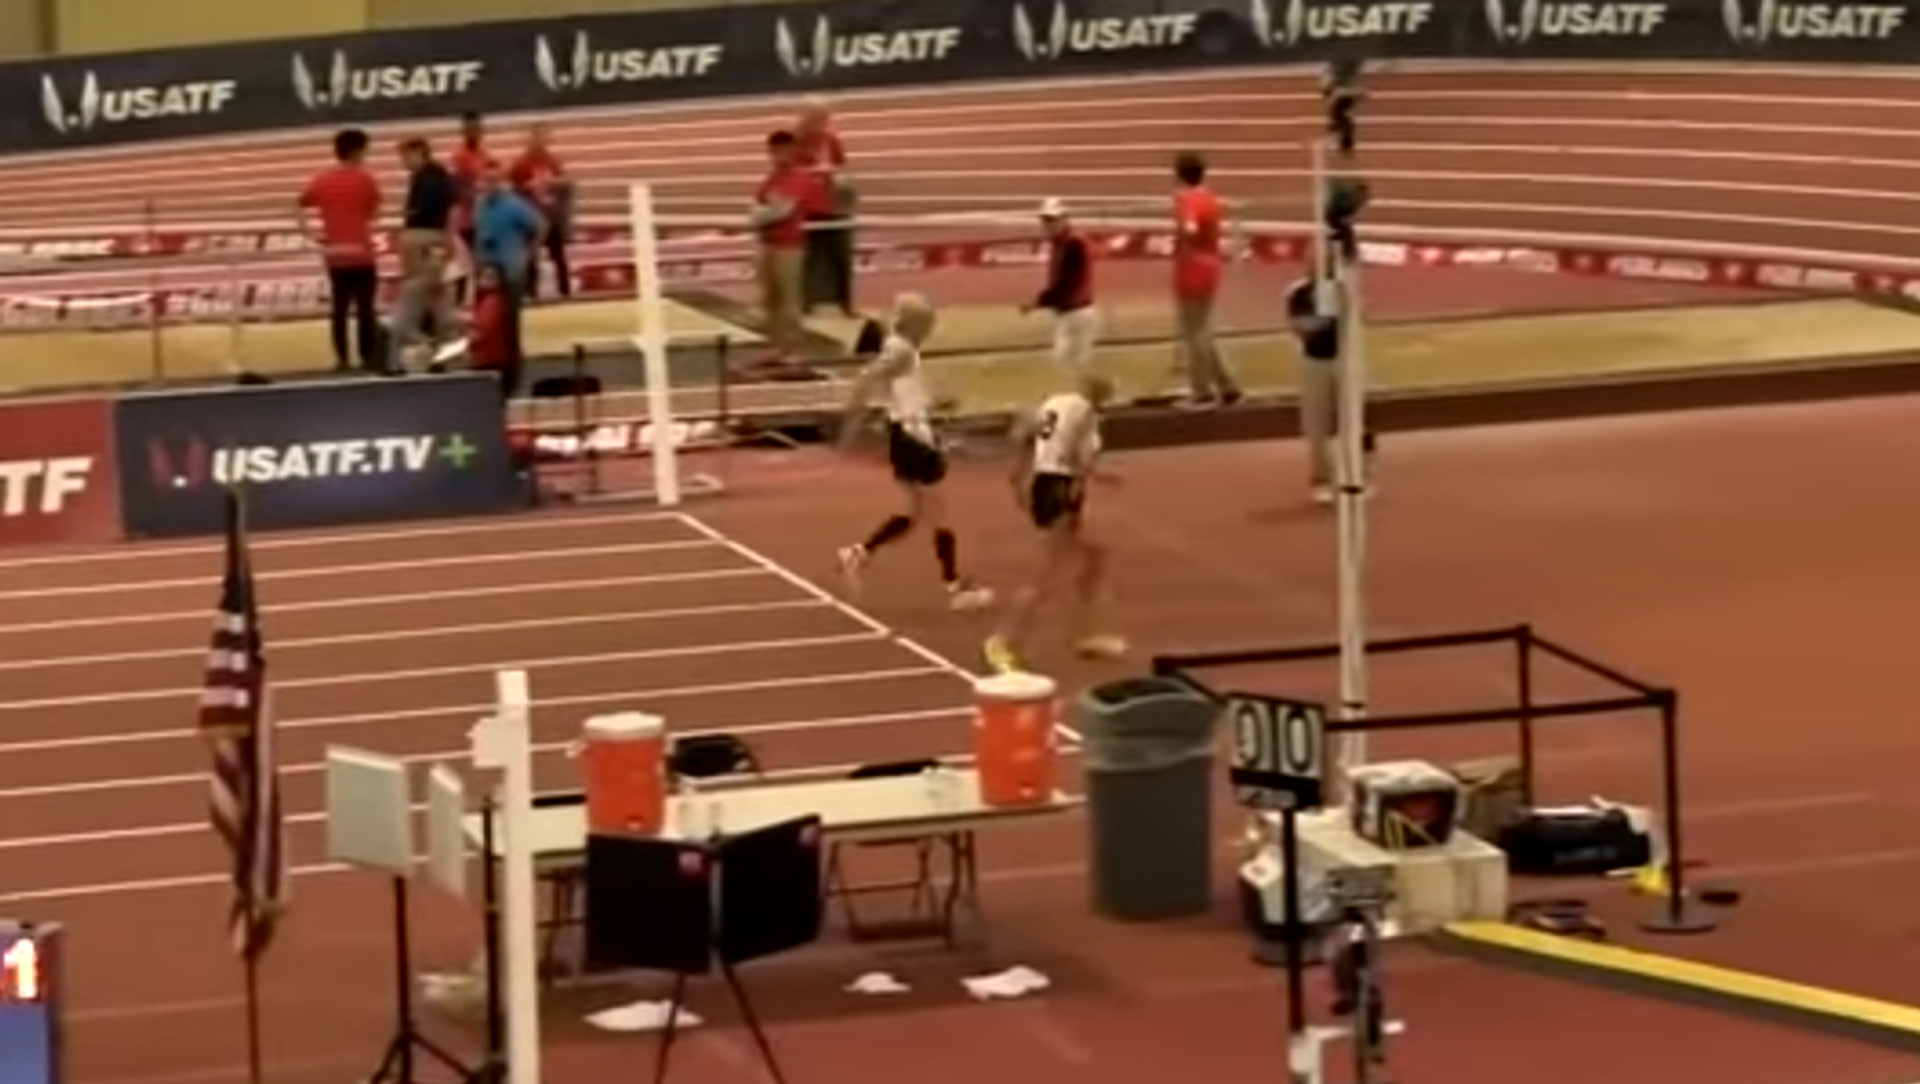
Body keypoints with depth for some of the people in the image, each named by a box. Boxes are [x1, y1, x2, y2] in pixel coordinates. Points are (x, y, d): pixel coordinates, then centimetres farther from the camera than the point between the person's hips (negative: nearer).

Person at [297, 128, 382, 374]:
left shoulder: (322, 179, 5)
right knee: (366, 307, 0)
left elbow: (301, 206, 7)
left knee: (338, 307, 8)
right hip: (360, 252, -4)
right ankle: (368, 357, -1)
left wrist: (310, 232, 5)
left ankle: (341, 358, 8)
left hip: (334, 253, 4)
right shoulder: (364, 178, -7)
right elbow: (373, 213, -4)